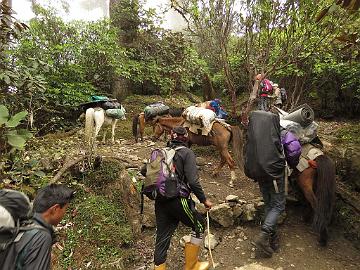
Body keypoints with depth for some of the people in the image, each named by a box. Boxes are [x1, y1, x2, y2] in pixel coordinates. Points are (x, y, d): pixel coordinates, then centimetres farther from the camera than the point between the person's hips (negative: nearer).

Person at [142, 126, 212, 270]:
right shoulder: (187, 153, -7)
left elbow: (144, 171, 11)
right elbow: (193, 181, -16)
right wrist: (204, 200, -5)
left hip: (160, 201, 6)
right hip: (178, 200, -5)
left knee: (162, 237, 16)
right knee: (199, 225, 17)